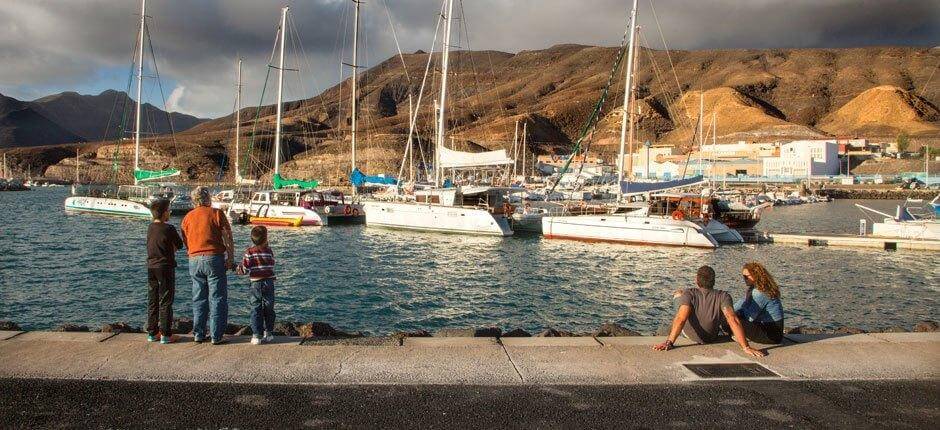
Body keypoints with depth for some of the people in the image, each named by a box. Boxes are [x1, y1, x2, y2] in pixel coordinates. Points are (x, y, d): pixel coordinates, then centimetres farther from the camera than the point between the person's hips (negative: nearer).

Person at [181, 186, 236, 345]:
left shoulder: (187, 217, 10)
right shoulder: (217, 213, -3)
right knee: (217, 299, 1)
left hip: (194, 261, 4)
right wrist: (231, 259, -2)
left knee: (199, 299, 13)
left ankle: (198, 335, 15)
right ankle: (216, 336, 0)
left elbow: (185, 243, 14)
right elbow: (227, 238, -6)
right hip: (214, 258, -4)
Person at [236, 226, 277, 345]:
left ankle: (256, 335, -2)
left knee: (256, 310, 3)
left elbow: (245, 270, -7)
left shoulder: (249, 252, -5)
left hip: (255, 285, -1)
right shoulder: (269, 251, 0)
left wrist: (239, 268, 14)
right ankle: (268, 333, 18)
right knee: (269, 310, 12)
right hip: (268, 284, 1)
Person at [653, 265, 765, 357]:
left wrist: (669, 342, -48)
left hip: (689, 334, -1)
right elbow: (732, 320, -38)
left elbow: (681, 319, -42)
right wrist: (746, 347, -38)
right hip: (712, 338, 1)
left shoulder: (689, 294, -31)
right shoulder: (723, 296, -28)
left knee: (678, 294, 18)